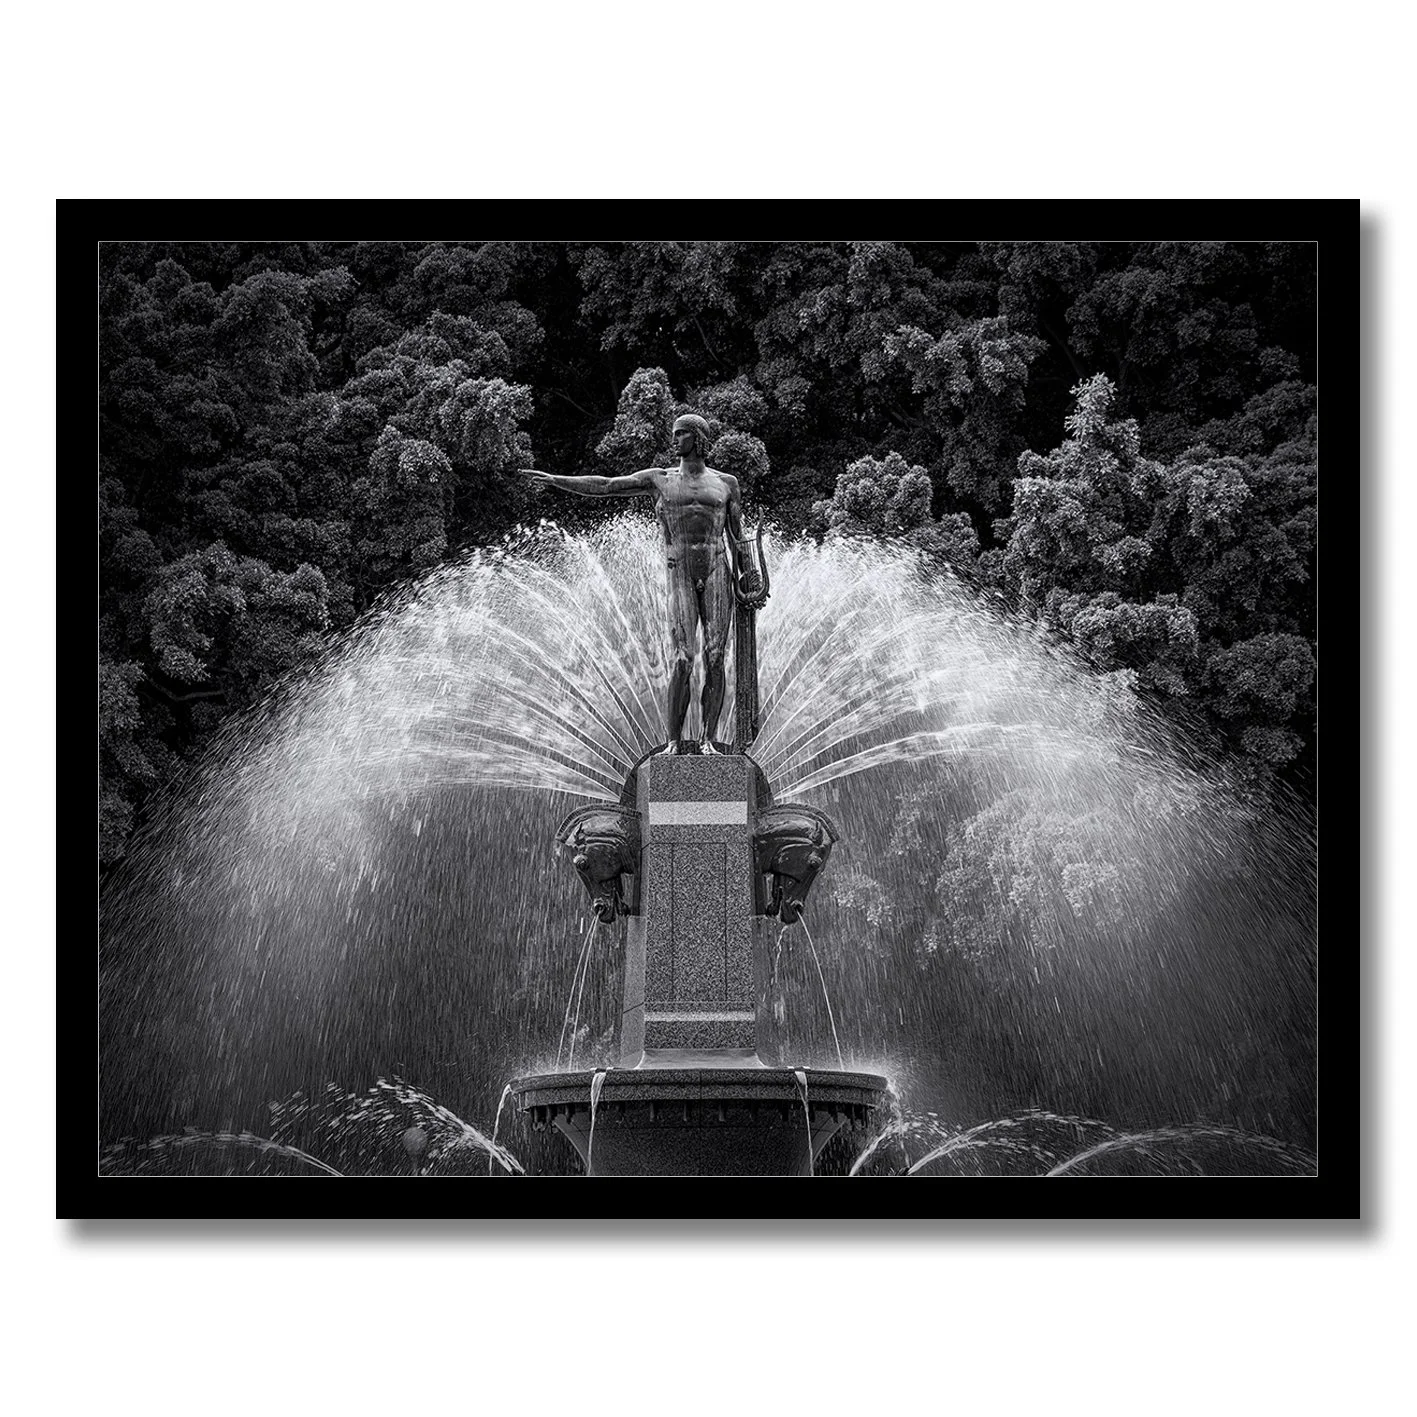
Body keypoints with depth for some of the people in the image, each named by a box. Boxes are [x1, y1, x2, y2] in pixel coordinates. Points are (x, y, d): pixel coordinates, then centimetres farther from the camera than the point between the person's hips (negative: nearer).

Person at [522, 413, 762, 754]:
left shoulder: (726, 482, 13)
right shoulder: (659, 479, 12)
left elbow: (737, 535, 14)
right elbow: (604, 486, 7)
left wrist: (746, 574, 3)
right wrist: (553, 479, 0)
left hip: (717, 573, 1)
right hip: (681, 576, -1)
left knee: (715, 660, -3)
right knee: (681, 661, -10)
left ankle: (708, 740, 2)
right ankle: (674, 742, -2)